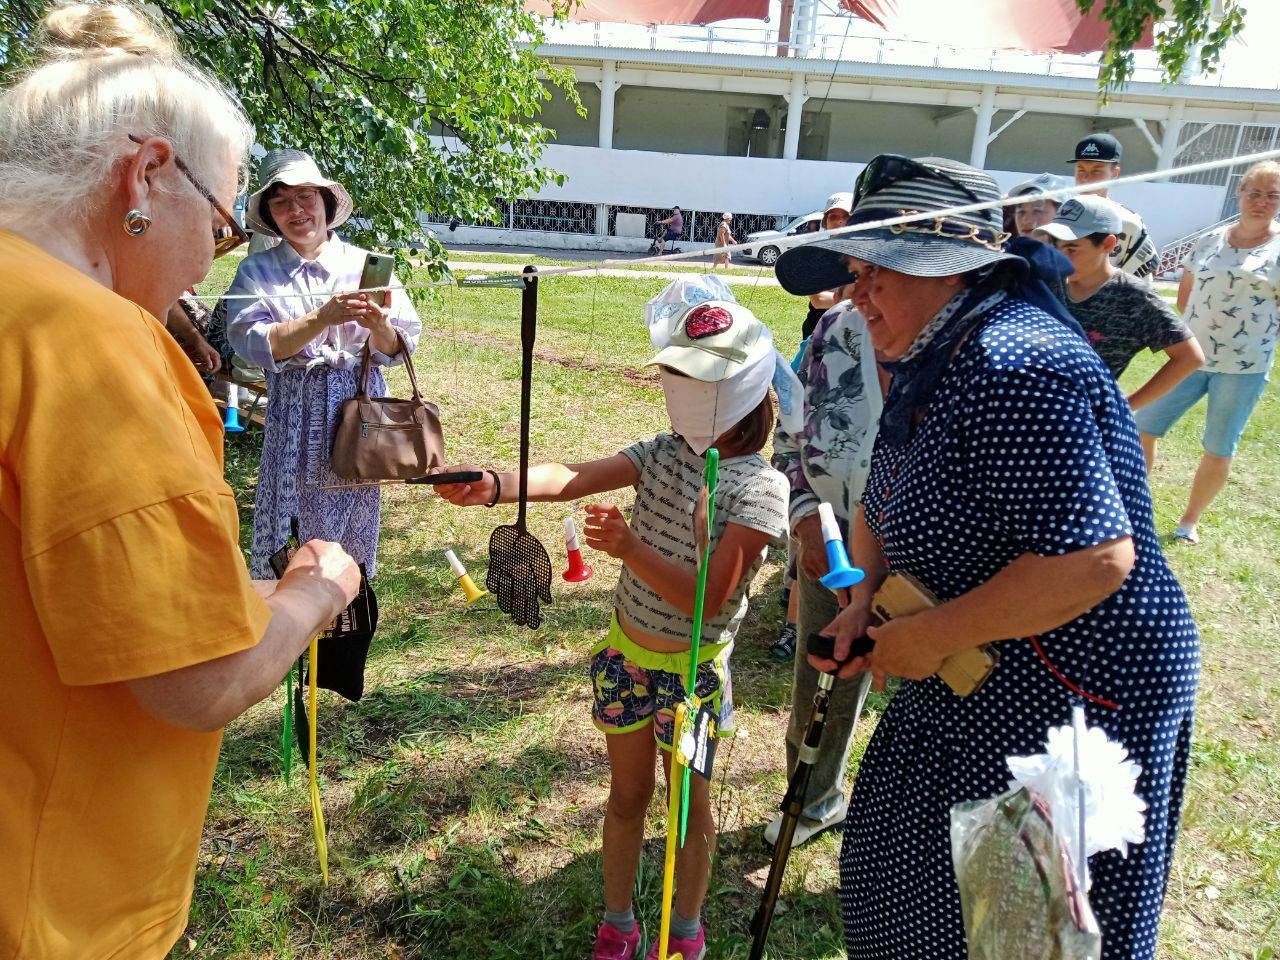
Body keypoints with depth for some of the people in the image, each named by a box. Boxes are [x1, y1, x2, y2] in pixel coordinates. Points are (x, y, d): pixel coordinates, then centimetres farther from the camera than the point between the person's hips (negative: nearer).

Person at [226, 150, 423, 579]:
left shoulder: (366, 264, 5)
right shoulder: (257, 270, 3)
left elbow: (401, 346, 1)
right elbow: (252, 343, -12)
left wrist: (378, 326, -21)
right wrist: (322, 318, -23)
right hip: (294, 414, -1)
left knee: (355, 525, 9)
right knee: (291, 527, 1)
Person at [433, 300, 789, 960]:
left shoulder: (759, 486, -20)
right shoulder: (663, 452, -6)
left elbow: (708, 597, -25)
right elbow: (572, 479, -21)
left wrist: (630, 548, -38)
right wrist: (494, 486, -39)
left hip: (691, 668, -4)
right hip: (625, 653, 4)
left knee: (688, 802, 15)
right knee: (627, 794, 19)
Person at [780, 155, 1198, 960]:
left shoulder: (1011, 367, -28)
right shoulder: (935, 366, 5)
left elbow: (1095, 557, -34)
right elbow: (881, 506, 14)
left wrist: (935, 635, -25)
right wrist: (869, 594, -4)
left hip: (1074, 698, -10)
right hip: (977, 685, 10)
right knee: (897, 866, 25)